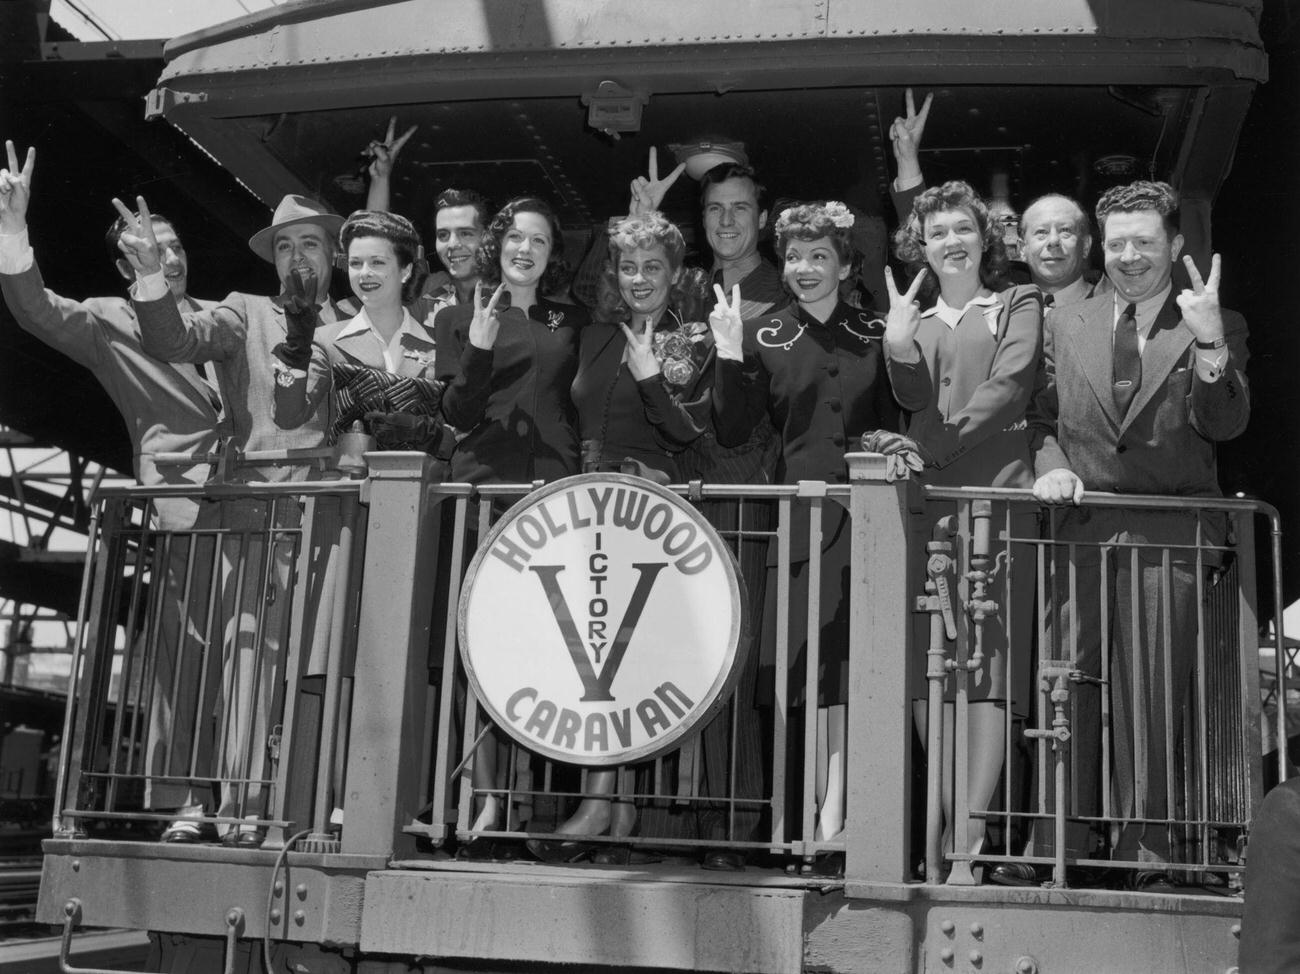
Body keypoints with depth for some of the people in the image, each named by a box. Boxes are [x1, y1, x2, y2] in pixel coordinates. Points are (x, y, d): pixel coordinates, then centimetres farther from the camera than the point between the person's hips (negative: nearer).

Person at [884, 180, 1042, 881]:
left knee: (989, 660, -10)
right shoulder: (912, 320, 23)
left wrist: (936, 448, -9)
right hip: (922, 504, 3)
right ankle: (949, 824, 4)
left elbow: (1007, 389, -2)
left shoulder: (1018, 307, 14)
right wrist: (897, 344, -14)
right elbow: (914, 397, 5)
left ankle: (975, 829, -11)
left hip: (994, 494, -3)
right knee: (924, 665, -3)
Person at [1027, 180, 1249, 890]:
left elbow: (1225, 426, -5)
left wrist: (1208, 342, -18)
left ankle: (1148, 854, 7)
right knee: (1069, 693, 0)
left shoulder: (1217, 327, 7)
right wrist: (1051, 464, -1)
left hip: (1169, 536, -2)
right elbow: (1042, 416, 18)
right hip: (1083, 529, 2)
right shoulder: (1067, 326, 15)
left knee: (1150, 698, -2)